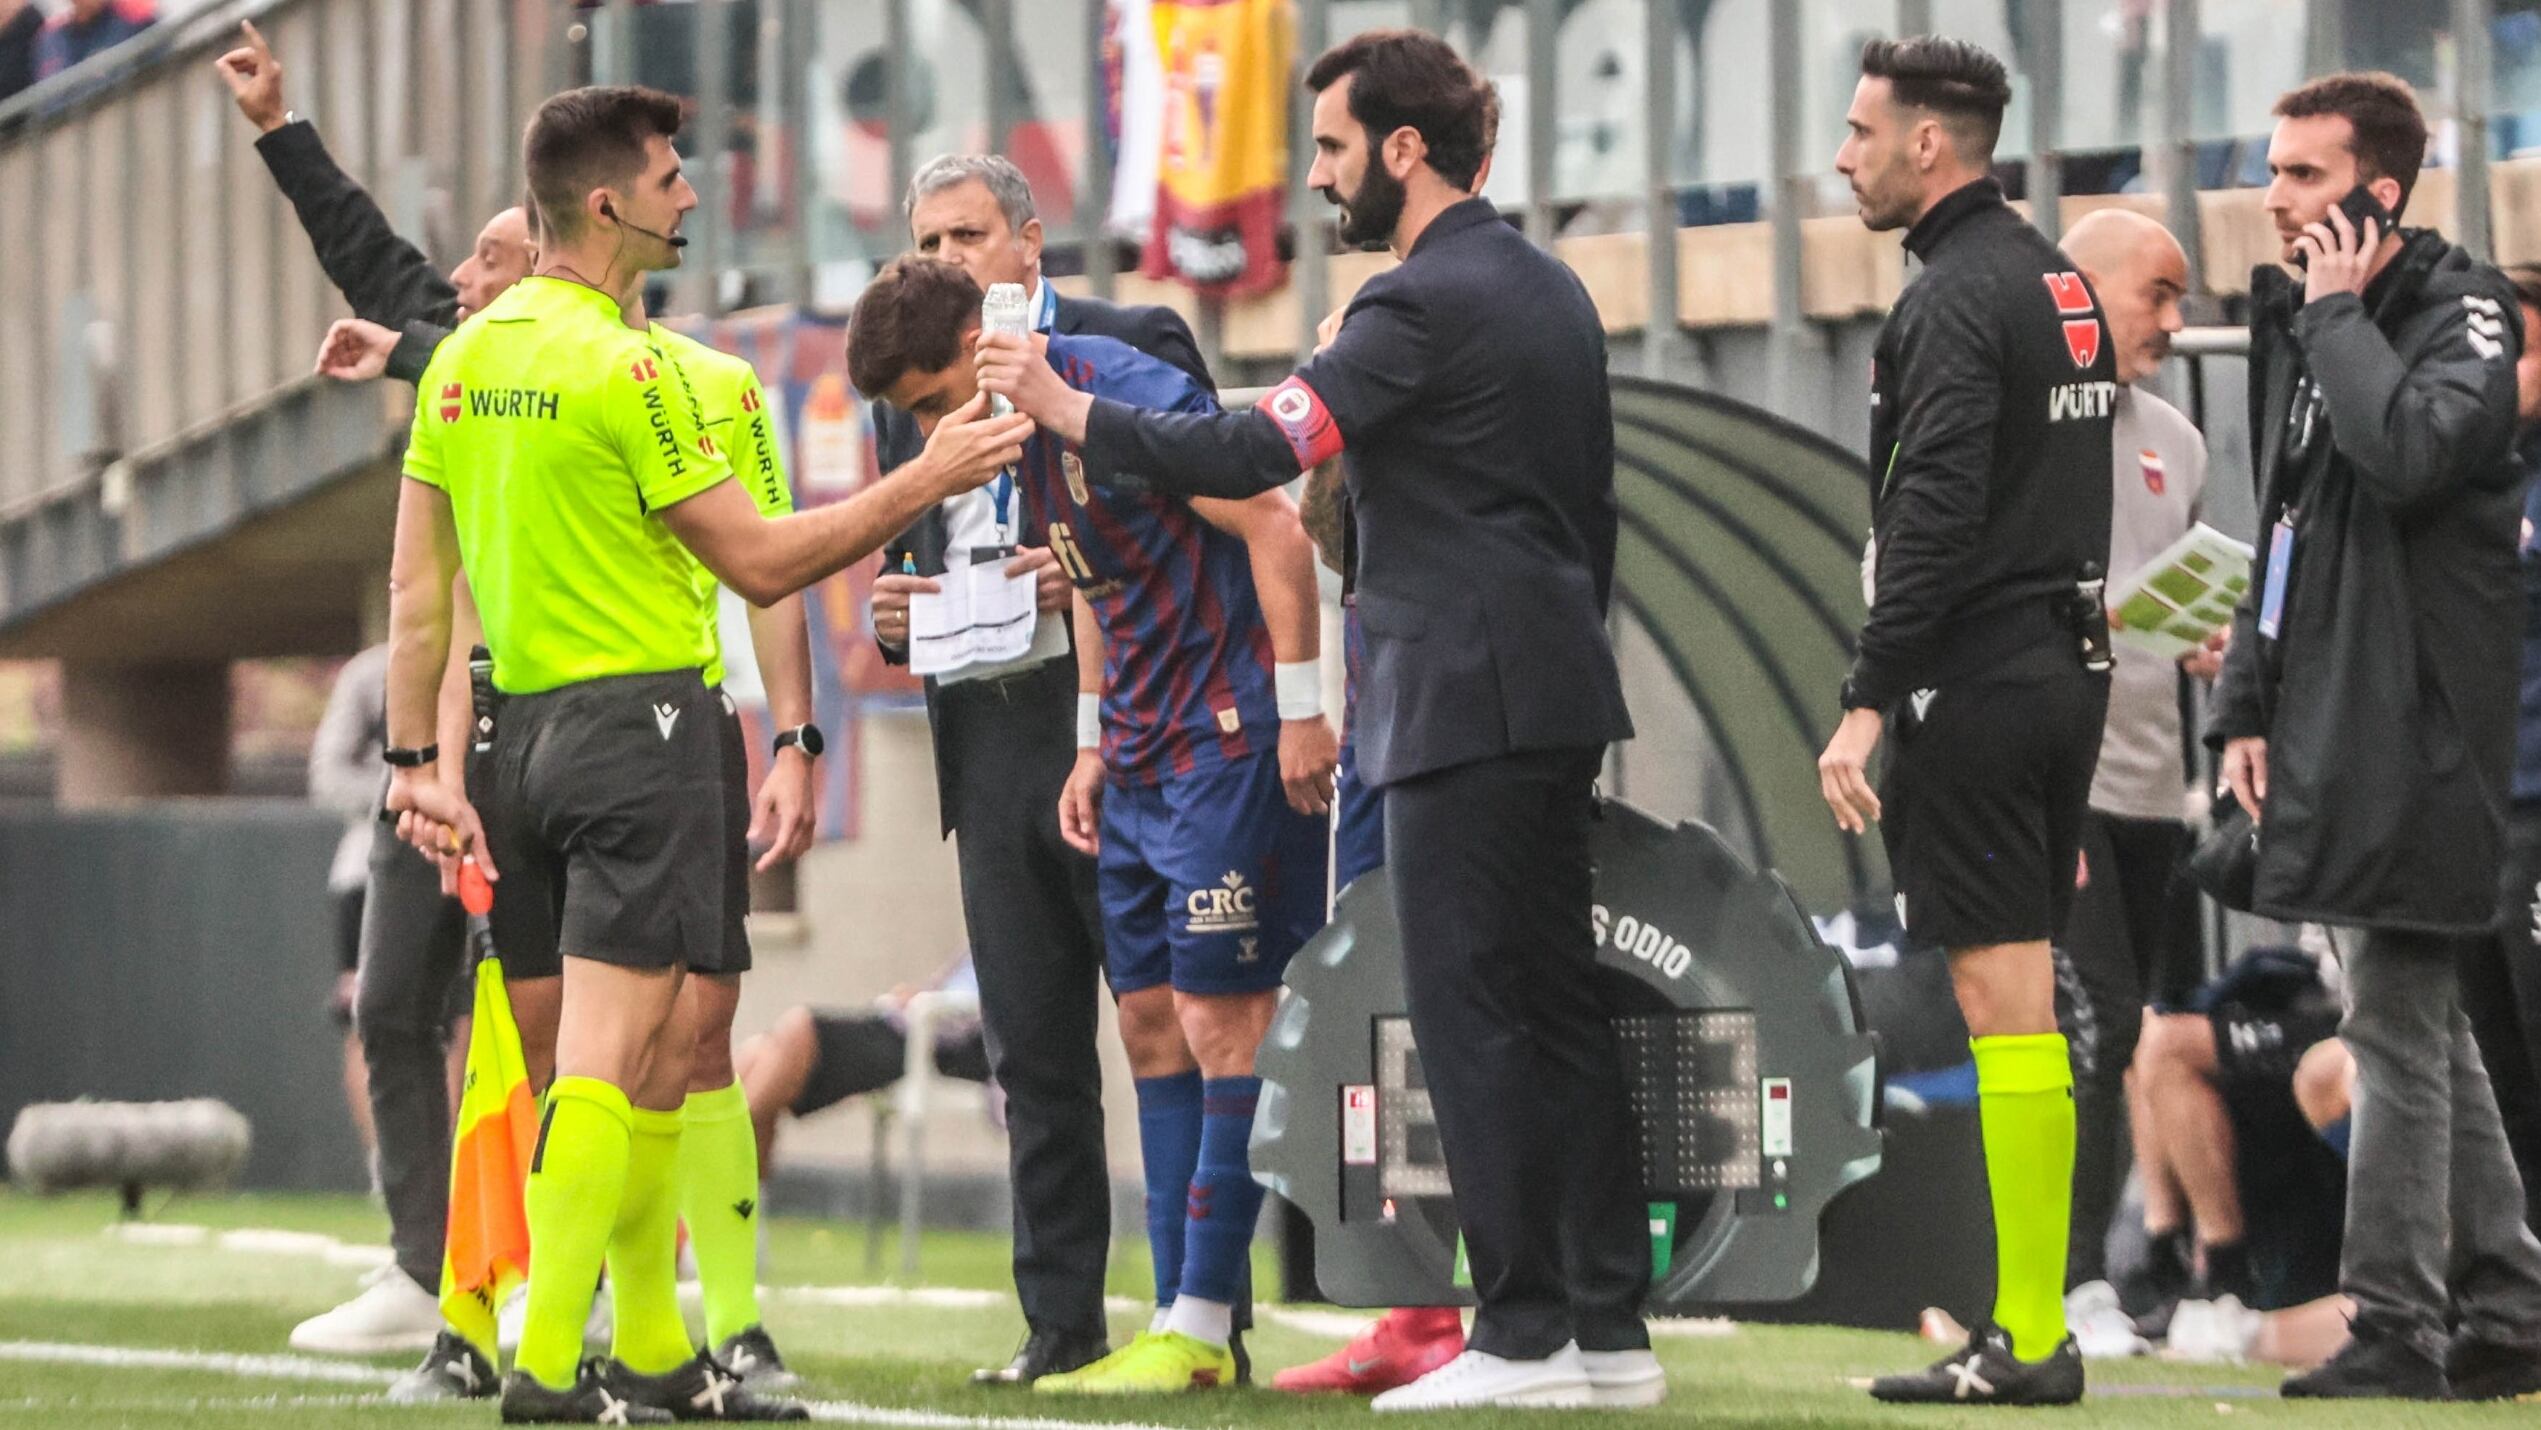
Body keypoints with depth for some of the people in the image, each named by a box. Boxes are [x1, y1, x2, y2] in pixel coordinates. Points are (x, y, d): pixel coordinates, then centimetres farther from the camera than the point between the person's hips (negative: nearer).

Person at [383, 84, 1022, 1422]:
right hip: (641, 722, -8)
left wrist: (416, 760, 15)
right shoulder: (623, 367, -14)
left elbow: (417, 583, 12)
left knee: (653, 1052, 15)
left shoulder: (464, 357, 10)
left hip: (527, 722, 8)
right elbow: (760, 562, -10)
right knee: (605, 1059, -9)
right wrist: (928, 480, -3)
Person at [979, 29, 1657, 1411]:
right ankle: (1610, 1328, 11)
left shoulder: (1426, 304, -15)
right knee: (1558, 1012, 11)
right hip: (1557, 698, 9)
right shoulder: (1551, 290, 15)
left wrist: (1067, 410, -14)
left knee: (1471, 1016, -6)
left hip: (1462, 702, -9)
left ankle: (1521, 1337, -7)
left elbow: (1256, 452, -21)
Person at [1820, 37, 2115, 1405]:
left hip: (1976, 679, -9)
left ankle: (2028, 1343, -9)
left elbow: (1937, 519, -22)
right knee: (2025, 1005, 11)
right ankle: (2029, 1322, 12)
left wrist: (1868, 702, -22)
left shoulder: (1955, 301, -13)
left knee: (2003, 1002, -8)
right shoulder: (2059, 281, 16)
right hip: (2066, 664, 9)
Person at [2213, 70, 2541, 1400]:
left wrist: (2339, 317, -14)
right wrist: (2246, 704, 18)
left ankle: (2396, 1327, -6)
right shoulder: (2299, 322, 17)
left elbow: (2413, 452, -28)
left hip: (2419, 731, -9)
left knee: (2395, 1024, -8)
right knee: (2423, 1027, 11)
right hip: (2332, 730, 9)